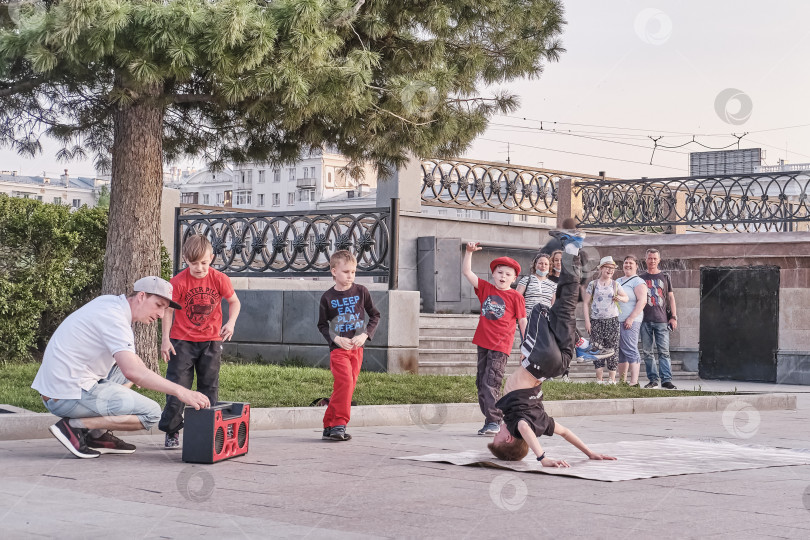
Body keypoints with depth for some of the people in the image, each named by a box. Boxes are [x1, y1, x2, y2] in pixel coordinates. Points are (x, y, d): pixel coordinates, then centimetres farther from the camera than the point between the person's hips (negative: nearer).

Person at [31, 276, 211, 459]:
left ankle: (98, 435, 13)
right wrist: (179, 391, -27)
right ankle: (75, 426, -11)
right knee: (151, 413, -9)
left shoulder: (108, 302, 13)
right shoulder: (114, 317, -16)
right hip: (69, 397, -10)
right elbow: (132, 371, -28)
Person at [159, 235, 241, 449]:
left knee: (209, 388, 6)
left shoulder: (219, 279, -7)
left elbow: (234, 301, 7)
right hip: (182, 341, -2)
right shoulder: (179, 282, -12)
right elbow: (168, 310, -4)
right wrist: (166, 339, -9)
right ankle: (171, 431, 6)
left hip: (211, 341, 2)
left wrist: (231, 322, -11)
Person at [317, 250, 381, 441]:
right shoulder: (328, 297, -1)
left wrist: (365, 335, -5)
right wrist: (336, 339, -11)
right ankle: (339, 424, -13)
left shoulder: (361, 292, 2)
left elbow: (375, 315, 9)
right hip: (338, 348, -3)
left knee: (348, 386, 3)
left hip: (356, 347, 3)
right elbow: (322, 325, 5)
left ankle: (329, 426, 12)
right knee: (345, 382, -19)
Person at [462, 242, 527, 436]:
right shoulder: (485, 289, 9)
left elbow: (522, 322, 2)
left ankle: (493, 422, -10)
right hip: (483, 343, 6)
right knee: (481, 382, 9)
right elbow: (466, 272, 5)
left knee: (490, 383, -13)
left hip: (501, 346, -6)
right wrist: (469, 252, -8)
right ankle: (490, 420, 16)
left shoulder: (515, 297, -1)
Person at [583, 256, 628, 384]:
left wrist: (620, 298, -9)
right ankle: (599, 379, 3)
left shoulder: (615, 285, 10)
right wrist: (587, 321, -2)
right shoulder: (593, 284, 5)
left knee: (612, 349, -3)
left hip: (612, 320, 1)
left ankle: (612, 378, 2)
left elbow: (626, 297, 16)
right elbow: (586, 303, 5)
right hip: (596, 320, 0)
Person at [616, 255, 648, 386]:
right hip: (616, 321, 8)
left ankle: (634, 382, -14)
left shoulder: (638, 281, -3)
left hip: (630, 321, -8)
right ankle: (621, 380, 15)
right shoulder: (618, 281, 21)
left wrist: (631, 318, -19)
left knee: (630, 350, -12)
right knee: (620, 352, 9)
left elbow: (642, 301, -13)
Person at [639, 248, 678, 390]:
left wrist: (673, 317, 3)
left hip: (662, 319, -1)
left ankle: (666, 380, -9)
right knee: (647, 352, 1)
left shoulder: (665, 277, 11)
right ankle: (653, 380, 6)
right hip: (645, 320, 1)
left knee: (664, 351, -7)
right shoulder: (641, 278, 12)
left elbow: (671, 297, 11)